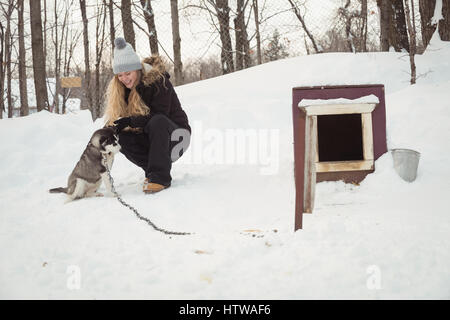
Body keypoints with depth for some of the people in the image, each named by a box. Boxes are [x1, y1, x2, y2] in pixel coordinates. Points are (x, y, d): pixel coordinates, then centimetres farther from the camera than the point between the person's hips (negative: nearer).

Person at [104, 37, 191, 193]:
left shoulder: (157, 81, -19)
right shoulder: (119, 89, 0)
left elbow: (160, 115, -25)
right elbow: (114, 115, 1)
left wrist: (130, 121, -35)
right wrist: (110, 129, -23)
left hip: (175, 133, -5)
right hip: (150, 138, 5)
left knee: (157, 122, -37)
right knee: (121, 138, -23)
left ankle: (160, 177, -37)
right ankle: (153, 168, -13)